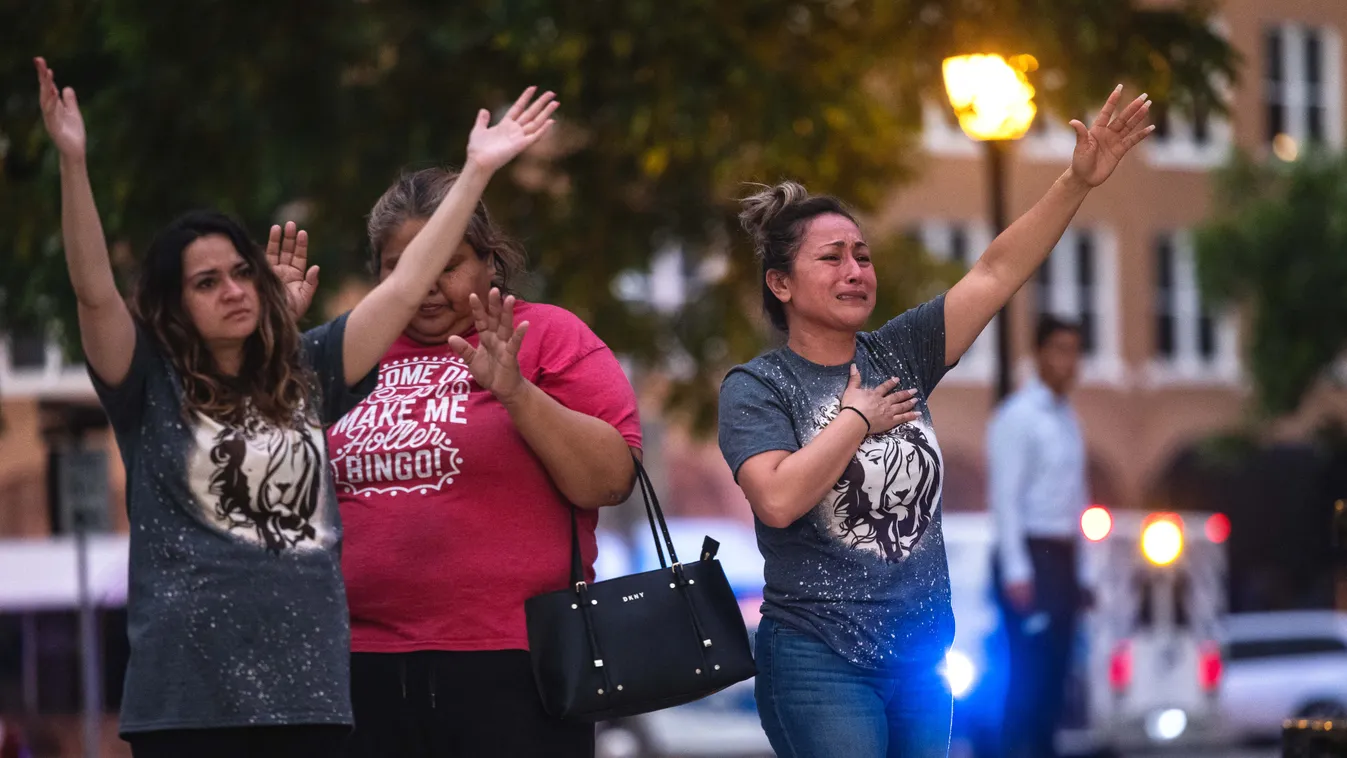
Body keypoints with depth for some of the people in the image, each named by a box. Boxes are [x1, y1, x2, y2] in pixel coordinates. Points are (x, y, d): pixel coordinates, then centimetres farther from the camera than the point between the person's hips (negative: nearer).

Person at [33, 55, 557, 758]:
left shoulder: (305, 372, 13)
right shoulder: (150, 385, 3)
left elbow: (405, 285, 12)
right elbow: (94, 290, -11)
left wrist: (476, 171, 10)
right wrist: (73, 160, -22)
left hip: (306, 681, 4)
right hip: (188, 694, -3)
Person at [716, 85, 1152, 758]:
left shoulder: (897, 354, 8)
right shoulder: (755, 388, -5)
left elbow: (997, 274, 2)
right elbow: (778, 498, -22)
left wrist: (1078, 182, -7)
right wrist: (857, 418, -10)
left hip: (921, 657, 6)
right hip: (821, 662, -5)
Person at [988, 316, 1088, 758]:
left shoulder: (1067, 419, 15)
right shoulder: (1017, 417, -8)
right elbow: (1005, 497, -13)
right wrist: (1016, 571, -19)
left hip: (1063, 556, 8)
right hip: (1030, 555, -8)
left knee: (1054, 672, 7)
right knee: (1029, 672, -10)